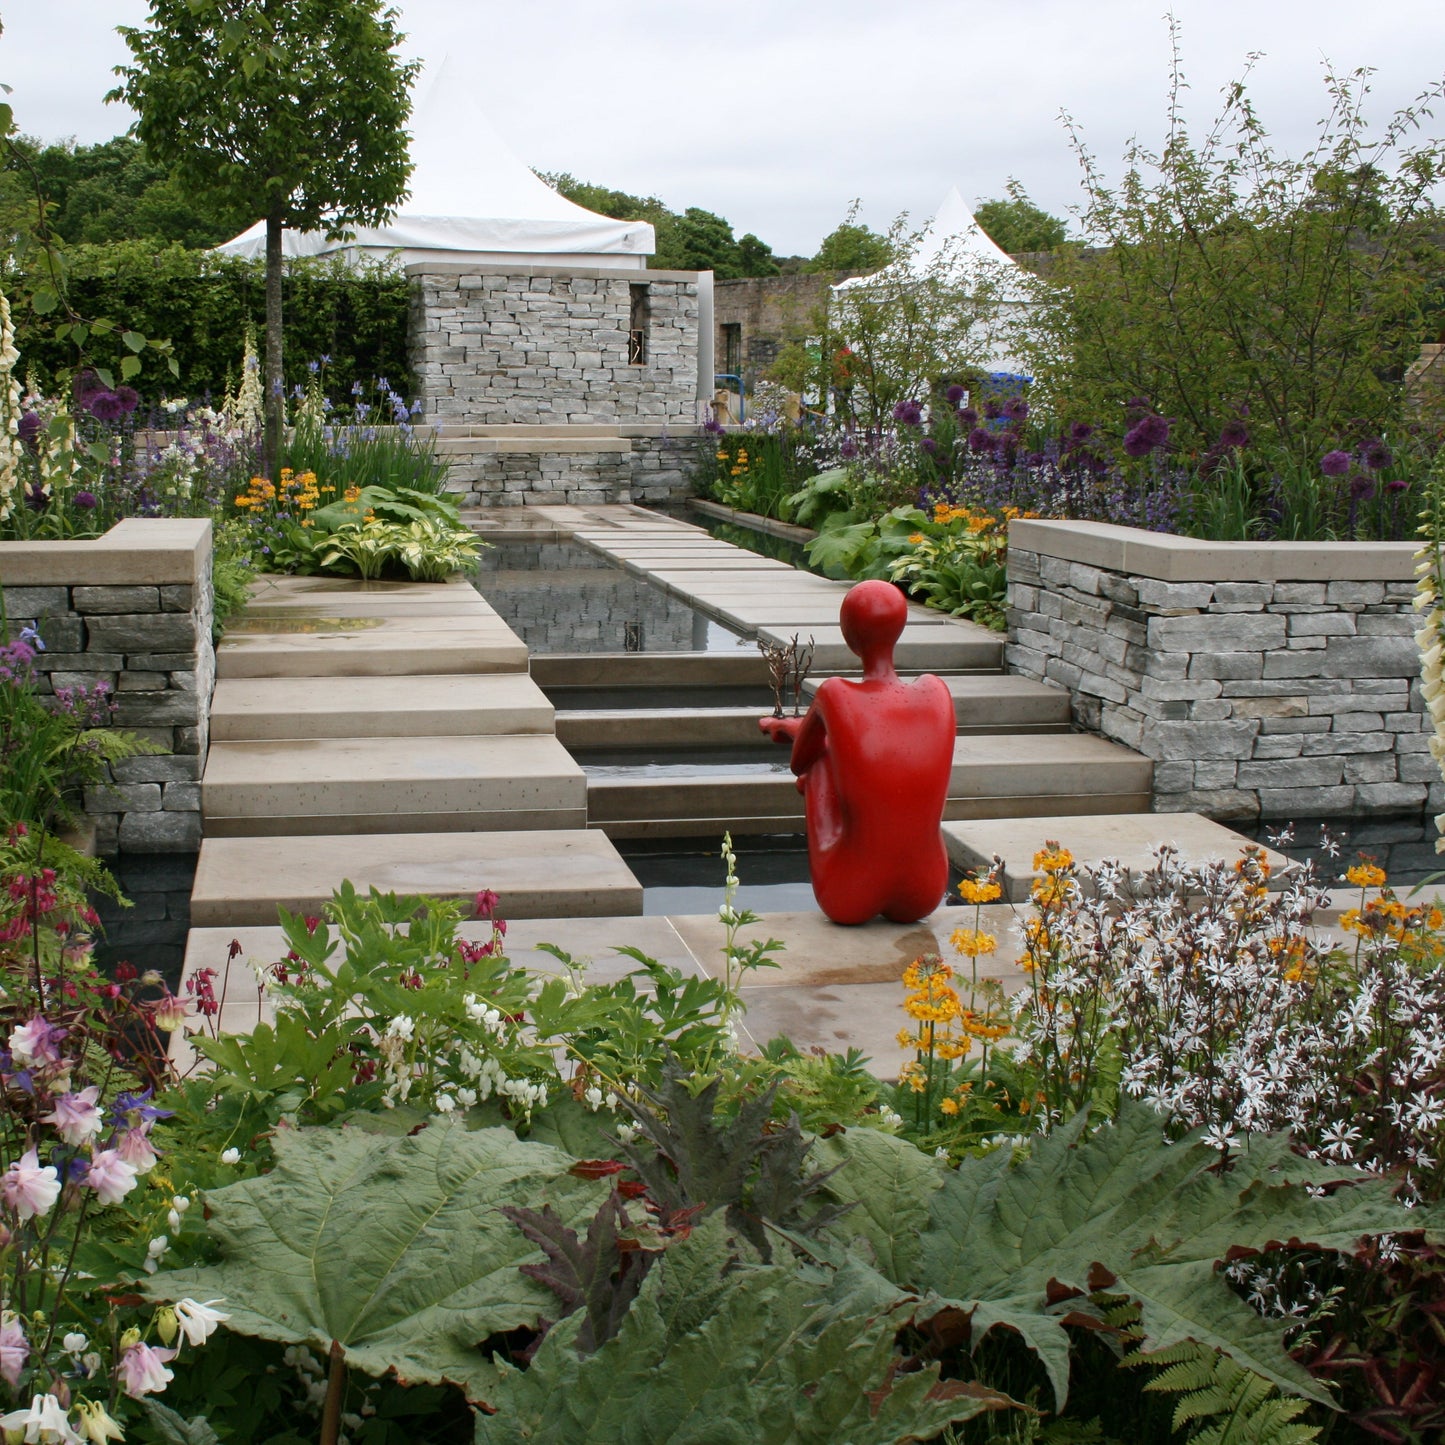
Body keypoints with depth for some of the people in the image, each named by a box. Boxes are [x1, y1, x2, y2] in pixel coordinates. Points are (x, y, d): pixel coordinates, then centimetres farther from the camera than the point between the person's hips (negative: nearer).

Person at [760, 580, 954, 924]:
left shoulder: (834, 696, -14)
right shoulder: (937, 693, -3)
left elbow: (799, 763, 6)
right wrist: (789, 726, 32)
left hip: (849, 899, -3)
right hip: (924, 898, 3)